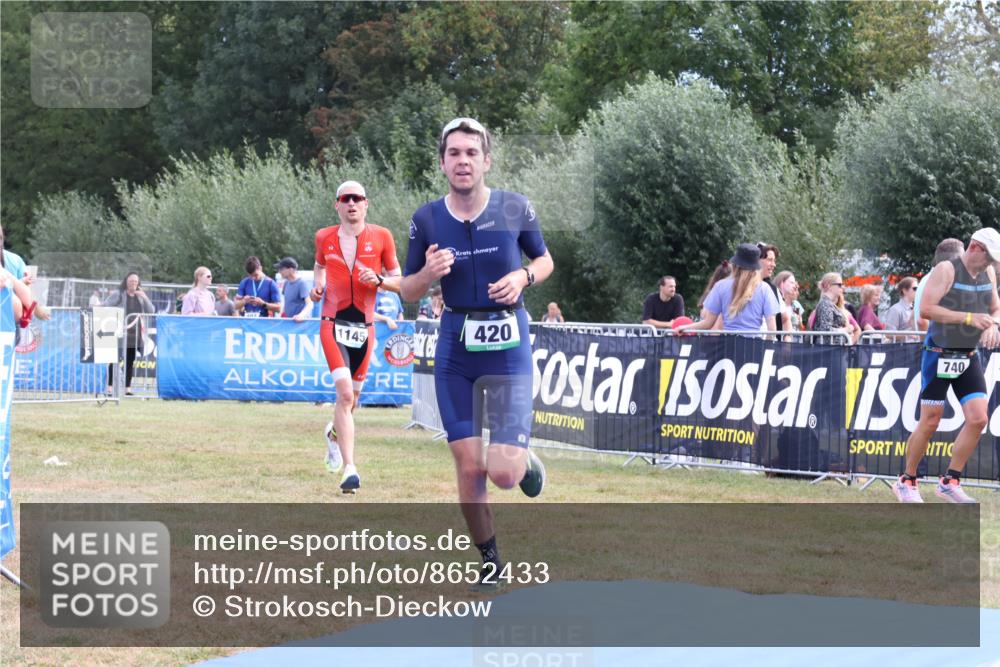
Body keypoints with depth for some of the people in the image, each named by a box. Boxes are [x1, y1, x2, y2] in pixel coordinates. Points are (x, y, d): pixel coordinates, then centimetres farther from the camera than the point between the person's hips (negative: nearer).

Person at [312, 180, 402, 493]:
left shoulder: (381, 237, 0)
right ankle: (349, 468, -19)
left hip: (364, 326, 2)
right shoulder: (324, 238, 3)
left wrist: (378, 280, -14)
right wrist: (317, 285, 5)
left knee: (351, 397, 13)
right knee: (345, 394, -18)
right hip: (334, 323, -2)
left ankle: (334, 433, 49)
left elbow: (399, 282, 6)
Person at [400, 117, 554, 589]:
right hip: (455, 348, 2)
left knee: (503, 472, -11)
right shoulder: (427, 219, -2)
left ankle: (527, 460, 27)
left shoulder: (515, 208, -4)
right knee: (468, 466, 1)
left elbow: (544, 260, 11)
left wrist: (524, 276, -11)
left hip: (507, 345, -2)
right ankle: (489, 561, 21)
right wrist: (428, 274, -15)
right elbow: (407, 292, 7)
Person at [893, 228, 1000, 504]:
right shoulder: (946, 270, -13)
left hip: (969, 358, 6)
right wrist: (969, 318, -27)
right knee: (929, 423, -3)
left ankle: (949, 482, 4)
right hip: (939, 356, -6)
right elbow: (926, 308, -22)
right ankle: (906, 482, 12)